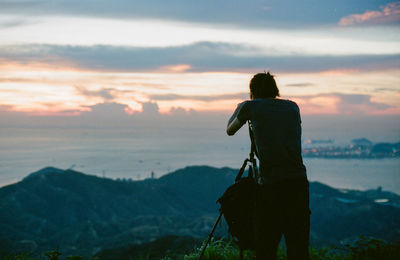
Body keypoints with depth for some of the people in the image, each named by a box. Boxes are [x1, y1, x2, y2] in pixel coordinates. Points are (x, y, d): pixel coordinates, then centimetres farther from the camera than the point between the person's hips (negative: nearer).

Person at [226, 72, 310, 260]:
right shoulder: (292, 107, 16)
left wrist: (239, 109, 42)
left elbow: (229, 131, 23)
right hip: (299, 183, 4)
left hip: (270, 186, -3)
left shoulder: (251, 106, 6)